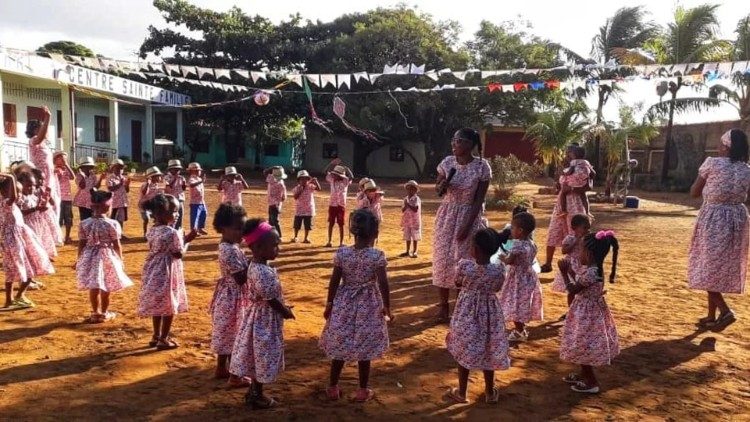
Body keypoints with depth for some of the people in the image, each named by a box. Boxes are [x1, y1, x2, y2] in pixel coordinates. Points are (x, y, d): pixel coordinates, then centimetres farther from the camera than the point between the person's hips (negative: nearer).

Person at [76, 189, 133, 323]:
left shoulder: (84, 224, -4)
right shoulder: (112, 224, -13)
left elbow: (81, 244, 1)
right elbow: (117, 245, -8)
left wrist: (79, 259, 13)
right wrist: (120, 259, 4)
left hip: (90, 257, 3)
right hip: (107, 257, -2)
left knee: (94, 287, 10)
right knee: (105, 288, 11)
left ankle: (96, 313, 18)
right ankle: (104, 313, 24)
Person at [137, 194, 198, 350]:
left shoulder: (152, 231, 5)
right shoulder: (173, 233, -20)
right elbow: (179, 254, -16)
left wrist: (183, 239, 11)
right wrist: (187, 241, -2)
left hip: (153, 272, 8)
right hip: (167, 273, -8)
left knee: (158, 305, 18)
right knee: (169, 307, 4)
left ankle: (156, 336, 29)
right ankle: (163, 340, 12)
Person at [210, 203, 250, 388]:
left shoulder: (227, 246, 6)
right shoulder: (231, 251, -25)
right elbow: (241, 278, -26)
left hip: (228, 296, 10)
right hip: (233, 297, -10)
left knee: (226, 335, 20)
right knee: (234, 337, 1)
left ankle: (221, 369, 34)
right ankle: (234, 377, 12)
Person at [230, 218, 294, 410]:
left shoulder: (257, 267, 4)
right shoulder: (262, 272, -27)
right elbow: (271, 299, -23)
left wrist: (283, 307, 12)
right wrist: (285, 312, -8)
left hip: (261, 317, 10)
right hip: (265, 320, -10)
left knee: (258, 357, 20)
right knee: (262, 356, 4)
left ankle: (253, 391, 33)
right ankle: (257, 397, 18)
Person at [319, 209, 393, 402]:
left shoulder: (341, 253, -9)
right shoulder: (377, 256, -16)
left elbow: (334, 282, -4)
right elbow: (383, 285, -14)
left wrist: (329, 304, 8)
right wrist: (387, 307, -2)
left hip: (344, 304, 2)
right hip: (368, 306, -2)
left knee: (339, 348, 15)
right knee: (364, 351, 11)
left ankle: (333, 388, 27)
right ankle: (363, 390, 22)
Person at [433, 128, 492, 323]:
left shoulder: (481, 166, -13)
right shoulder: (447, 162, -3)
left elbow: (479, 200, -11)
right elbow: (438, 189, 9)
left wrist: (467, 225, -16)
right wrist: (441, 186, -15)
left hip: (469, 217, -3)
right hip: (447, 215, 4)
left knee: (463, 260, 1)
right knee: (443, 258, 5)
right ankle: (443, 305, 17)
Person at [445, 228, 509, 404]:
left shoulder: (464, 265, -22)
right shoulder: (499, 268, -17)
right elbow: (497, 288, 1)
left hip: (467, 312, -2)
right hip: (490, 312, 2)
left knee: (465, 351, 14)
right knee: (488, 352, 17)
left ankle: (461, 393, 26)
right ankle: (490, 393, 31)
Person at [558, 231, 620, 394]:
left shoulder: (590, 272, -28)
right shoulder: (594, 268, 2)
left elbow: (573, 290, -20)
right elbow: (580, 282, 14)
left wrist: (564, 272, -13)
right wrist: (570, 270, 14)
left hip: (587, 313, -10)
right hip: (590, 310, 10)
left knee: (583, 347, 3)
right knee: (584, 346, 21)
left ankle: (592, 382, 13)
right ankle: (584, 375, 35)